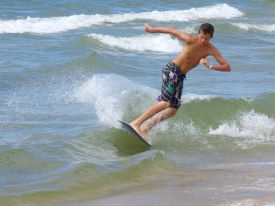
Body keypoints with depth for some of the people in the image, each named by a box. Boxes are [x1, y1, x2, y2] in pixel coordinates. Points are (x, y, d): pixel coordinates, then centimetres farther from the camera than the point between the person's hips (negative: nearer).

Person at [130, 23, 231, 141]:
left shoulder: (211, 50, -2)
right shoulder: (190, 40, -15)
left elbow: (227, 67, -5)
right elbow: (171, 31, -4)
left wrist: (211, 66, -23)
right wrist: (151, 29, 5)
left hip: (180, 77, 7)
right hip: (172, 70, -7)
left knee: (173, 110, 2)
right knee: (166, 103, -22)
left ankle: (145, 128, 10)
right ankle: (136, 123, -23)